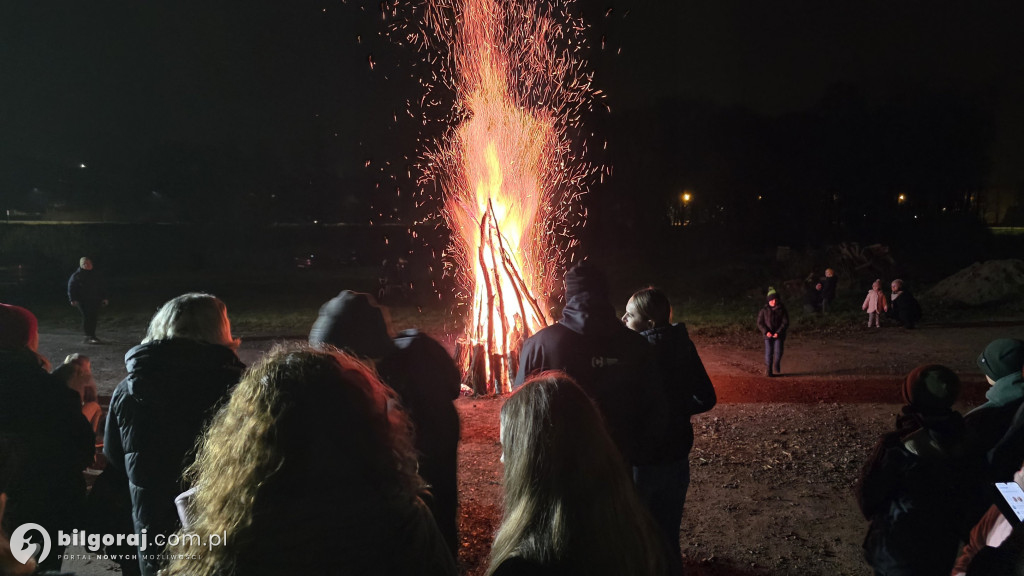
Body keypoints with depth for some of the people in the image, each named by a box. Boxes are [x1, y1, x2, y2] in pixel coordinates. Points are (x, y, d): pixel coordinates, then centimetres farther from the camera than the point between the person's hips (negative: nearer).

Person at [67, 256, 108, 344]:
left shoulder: (95, 274, 15)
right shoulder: (76, 275, -1)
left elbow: (102, 287, 21)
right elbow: (71, 288, -4)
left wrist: (104, 298, 16)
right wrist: (73, 299, -13)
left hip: (95, 300, 5)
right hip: (83, 301, -5)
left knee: (93, 318, 7)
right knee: (87, 318, -11)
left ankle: (91, 336, 17)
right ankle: (89, 337, -10)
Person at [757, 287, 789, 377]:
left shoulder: (782, 310, 0)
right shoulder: (764, 310, 1)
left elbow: (785, 323, -3)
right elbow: (760, 323, 2)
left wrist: (778, 333, -14)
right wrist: (766, 332, -13)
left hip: (779, 335, 0)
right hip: (768, 335, 0)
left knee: (778, 352, -5)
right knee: (769, 353, -2)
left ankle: (776, 369, 19)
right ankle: (768, 371, 6)